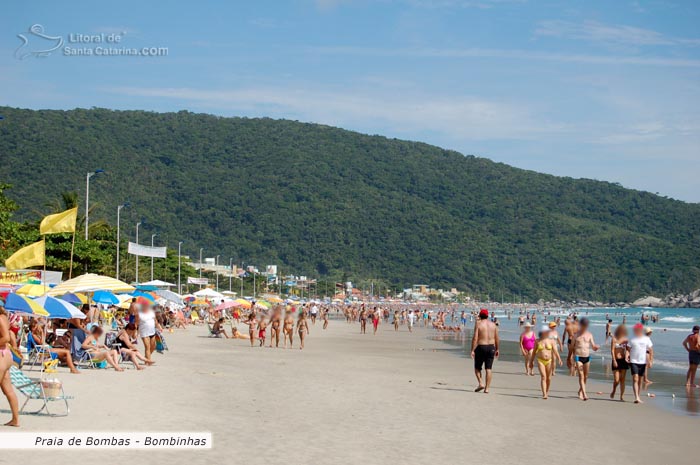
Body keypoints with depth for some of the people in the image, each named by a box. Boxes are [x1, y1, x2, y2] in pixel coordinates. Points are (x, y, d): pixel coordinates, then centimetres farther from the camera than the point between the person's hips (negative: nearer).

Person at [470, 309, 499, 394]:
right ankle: (487, 388, 2)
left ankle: (481, 383, -8)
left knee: (477, 368, 11)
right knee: (488, 369, 5)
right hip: (491, 347, 3)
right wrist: (497, 349, 17)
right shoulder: (493, 324, 6)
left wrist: (472, 350, -12)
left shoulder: (478, 324, -6)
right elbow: (497, 339, 7)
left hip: (481, 347, -3)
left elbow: (475, 338, -13)